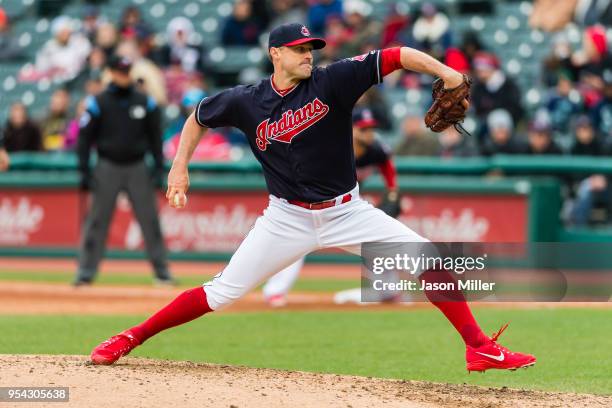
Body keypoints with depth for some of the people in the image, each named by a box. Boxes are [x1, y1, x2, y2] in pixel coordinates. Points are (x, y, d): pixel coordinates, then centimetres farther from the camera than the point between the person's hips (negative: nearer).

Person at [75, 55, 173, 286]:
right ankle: (86, 273, 3)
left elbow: (155, 136, 10)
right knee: (97, 221, -2)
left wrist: (159, 167, 1)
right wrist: (84, 171, -6)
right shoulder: (98, 103, -1)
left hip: (137, 169, 2)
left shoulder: (145, 103, 5)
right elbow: (85, 137, 0)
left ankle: (162, 272, 6)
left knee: (150, 221, 0)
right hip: (108, 169, -2)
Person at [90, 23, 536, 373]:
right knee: (222, 293, -7)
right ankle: (131, 339, 7)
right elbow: (200, 117, 13)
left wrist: (444, 71, -33)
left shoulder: (331, 82, -11)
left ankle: (480, 348, -3)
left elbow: (397, 56, -19)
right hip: (288, 219, -1)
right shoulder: (246, 101, -7)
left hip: (348, 213, 1)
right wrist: (179, 167, 3)